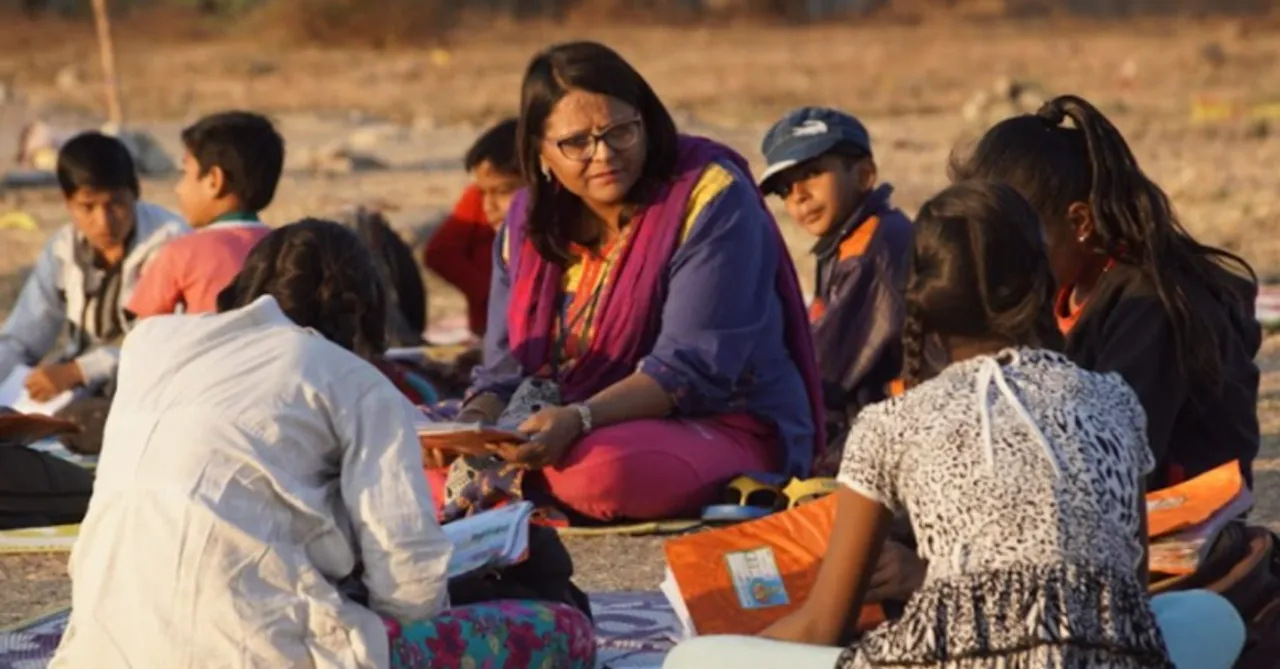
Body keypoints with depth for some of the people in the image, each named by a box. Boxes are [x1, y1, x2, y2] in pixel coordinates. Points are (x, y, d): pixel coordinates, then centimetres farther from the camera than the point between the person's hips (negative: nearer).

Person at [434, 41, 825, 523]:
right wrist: (473, 426, -19)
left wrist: (578, 420, -35)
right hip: (577, 433, 5)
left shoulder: (711, 198, -13)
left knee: (604, 469, -37)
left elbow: (693, 368, -21)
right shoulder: (530, 221, 6)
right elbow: (505, 370, 5)